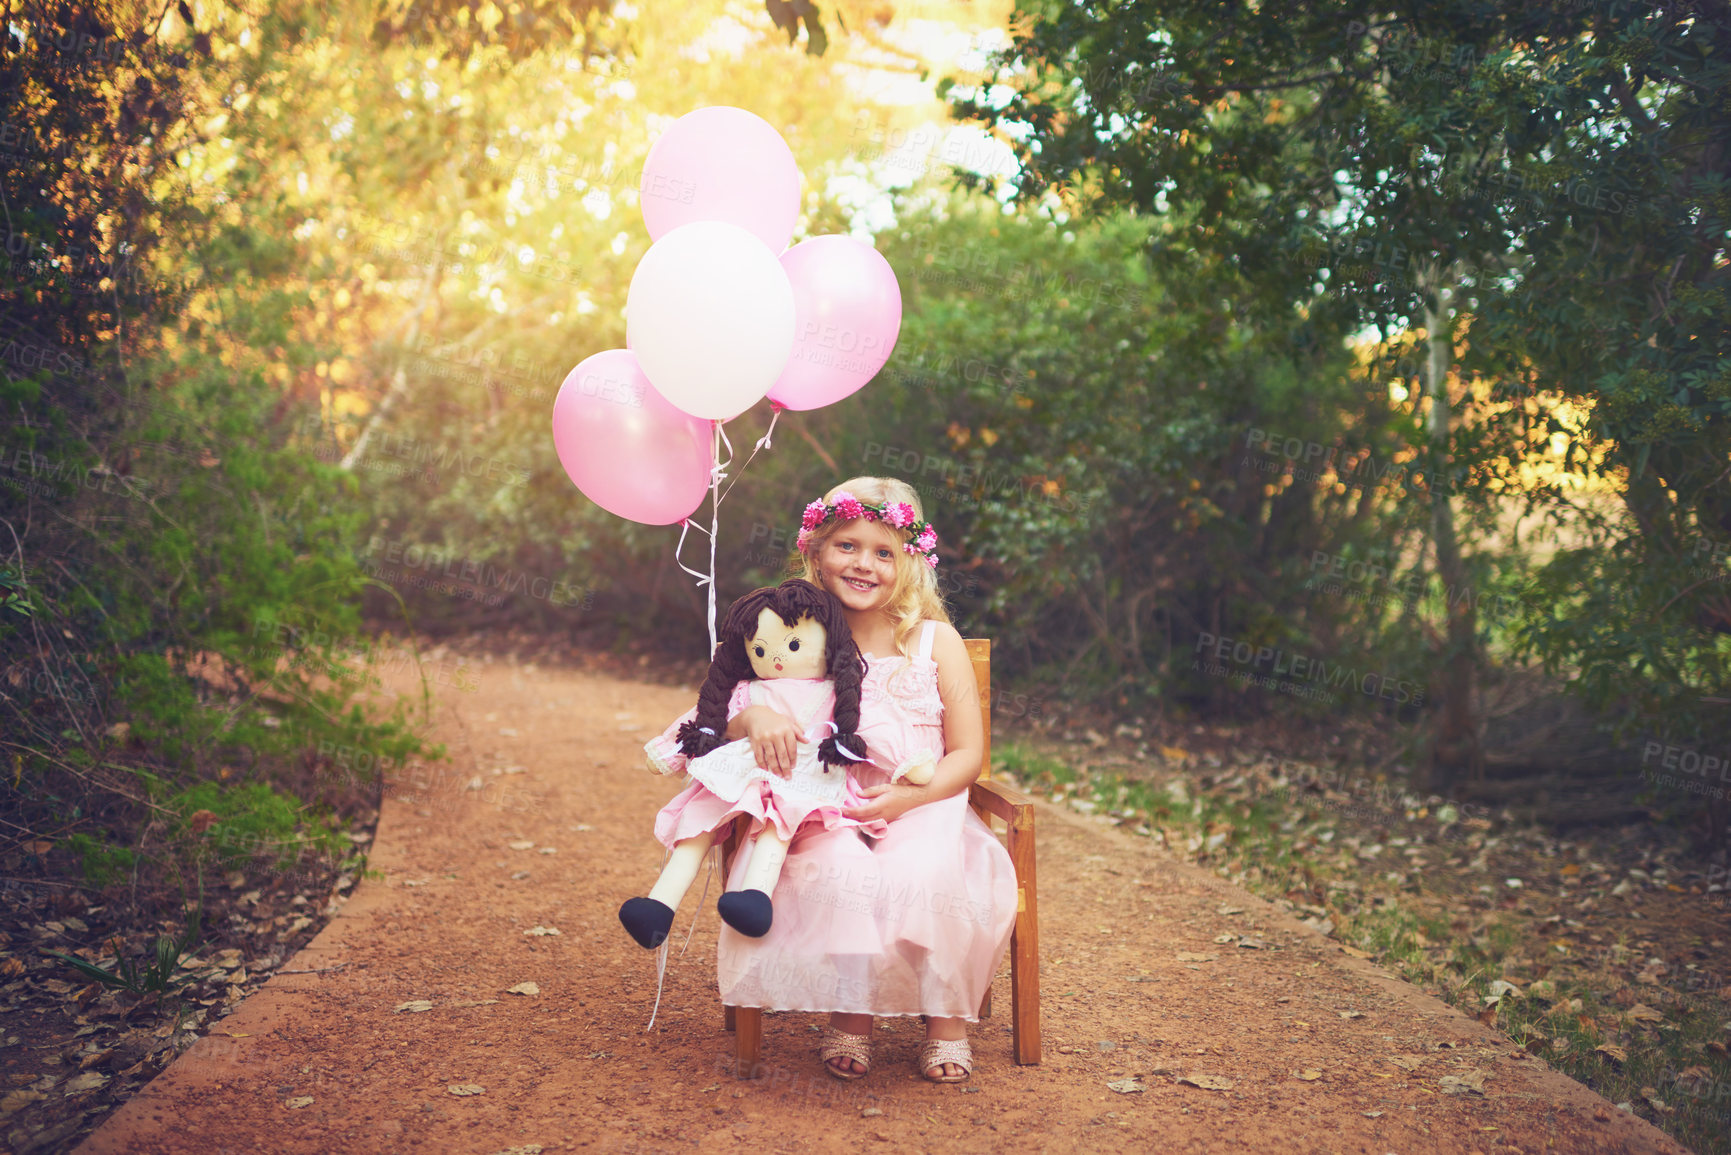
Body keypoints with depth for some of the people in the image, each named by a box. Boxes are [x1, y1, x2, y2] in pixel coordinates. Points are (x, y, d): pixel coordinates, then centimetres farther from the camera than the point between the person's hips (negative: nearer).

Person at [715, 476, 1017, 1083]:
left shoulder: (935, 641, 5)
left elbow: (967, 753, 4)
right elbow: (722, 729, 6)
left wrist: (908, 796, -15)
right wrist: (756, 717, -20)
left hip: (925, 809, 0)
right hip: (828, 815, 0)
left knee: (928, 870, -32)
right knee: (839, 872, -33)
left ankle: (946, 1016, -10)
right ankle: (848, 1013, -11)